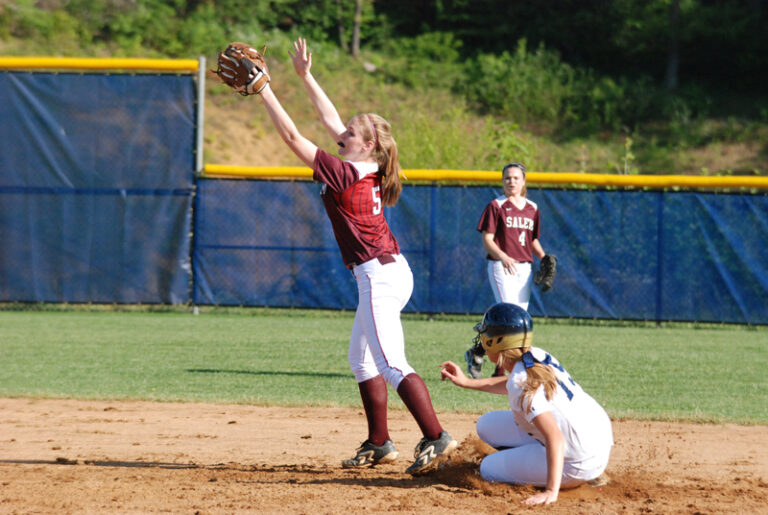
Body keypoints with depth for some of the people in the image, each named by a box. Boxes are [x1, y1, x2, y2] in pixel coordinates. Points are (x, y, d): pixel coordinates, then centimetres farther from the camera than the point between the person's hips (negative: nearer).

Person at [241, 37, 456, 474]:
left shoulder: (344, 174, -16)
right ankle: (379, 444, 24)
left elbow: (292, 136, -15)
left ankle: (436, 438, -21)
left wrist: (265, 90, -10)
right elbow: (330, 119, 20)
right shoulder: (365, 170, 8)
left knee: (392, 364, -14)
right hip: (388, 273, 10)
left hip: (380, 276, -10)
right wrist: (306, 76, 23)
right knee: (362, 358, 19)